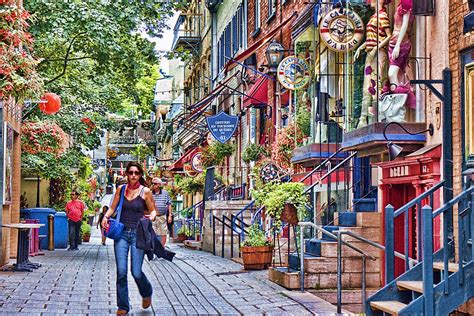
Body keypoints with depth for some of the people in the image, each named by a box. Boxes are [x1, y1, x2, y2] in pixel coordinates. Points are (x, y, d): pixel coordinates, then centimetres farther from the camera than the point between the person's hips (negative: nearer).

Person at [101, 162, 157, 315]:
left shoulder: (145, 191, -1)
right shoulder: (121, 189, 6)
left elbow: (153, 210, 6)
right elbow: (112, 208, 12)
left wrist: (152, 216, -16)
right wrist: (106, 216, -8)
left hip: (138, 234, -2)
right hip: (121, 233, 2)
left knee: (136, 272, -6)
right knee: (121, 272, -3)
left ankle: (147, 293, 27)